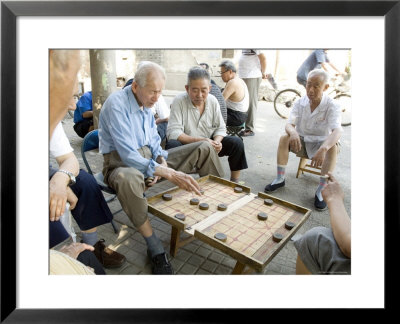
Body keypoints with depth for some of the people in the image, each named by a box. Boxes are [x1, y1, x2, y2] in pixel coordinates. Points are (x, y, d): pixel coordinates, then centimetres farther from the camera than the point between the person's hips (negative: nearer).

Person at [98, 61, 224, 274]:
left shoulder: (146, 103, 3)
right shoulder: (116, 104, -21)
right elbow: (129, 157, -29)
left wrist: (163, 160, -9)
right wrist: (170, 174, -36)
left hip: (148, 158, 7)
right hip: (121, 164, -7)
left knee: (204, 149, -2)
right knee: (128, 178, -46)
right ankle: (154, 248, -27)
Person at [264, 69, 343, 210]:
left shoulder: (332, 106, -16)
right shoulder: (300, 103, -7)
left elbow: (337, 131, -32)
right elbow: (289, 124, -18)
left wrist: (323, 149, -53)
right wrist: (293, 132, -45)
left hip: (320, 144, -2)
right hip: (301, 141, 2)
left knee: (333, 147, -33)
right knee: (284, 138, -26)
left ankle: (321, 189, -26)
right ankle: (280, 178, -16)